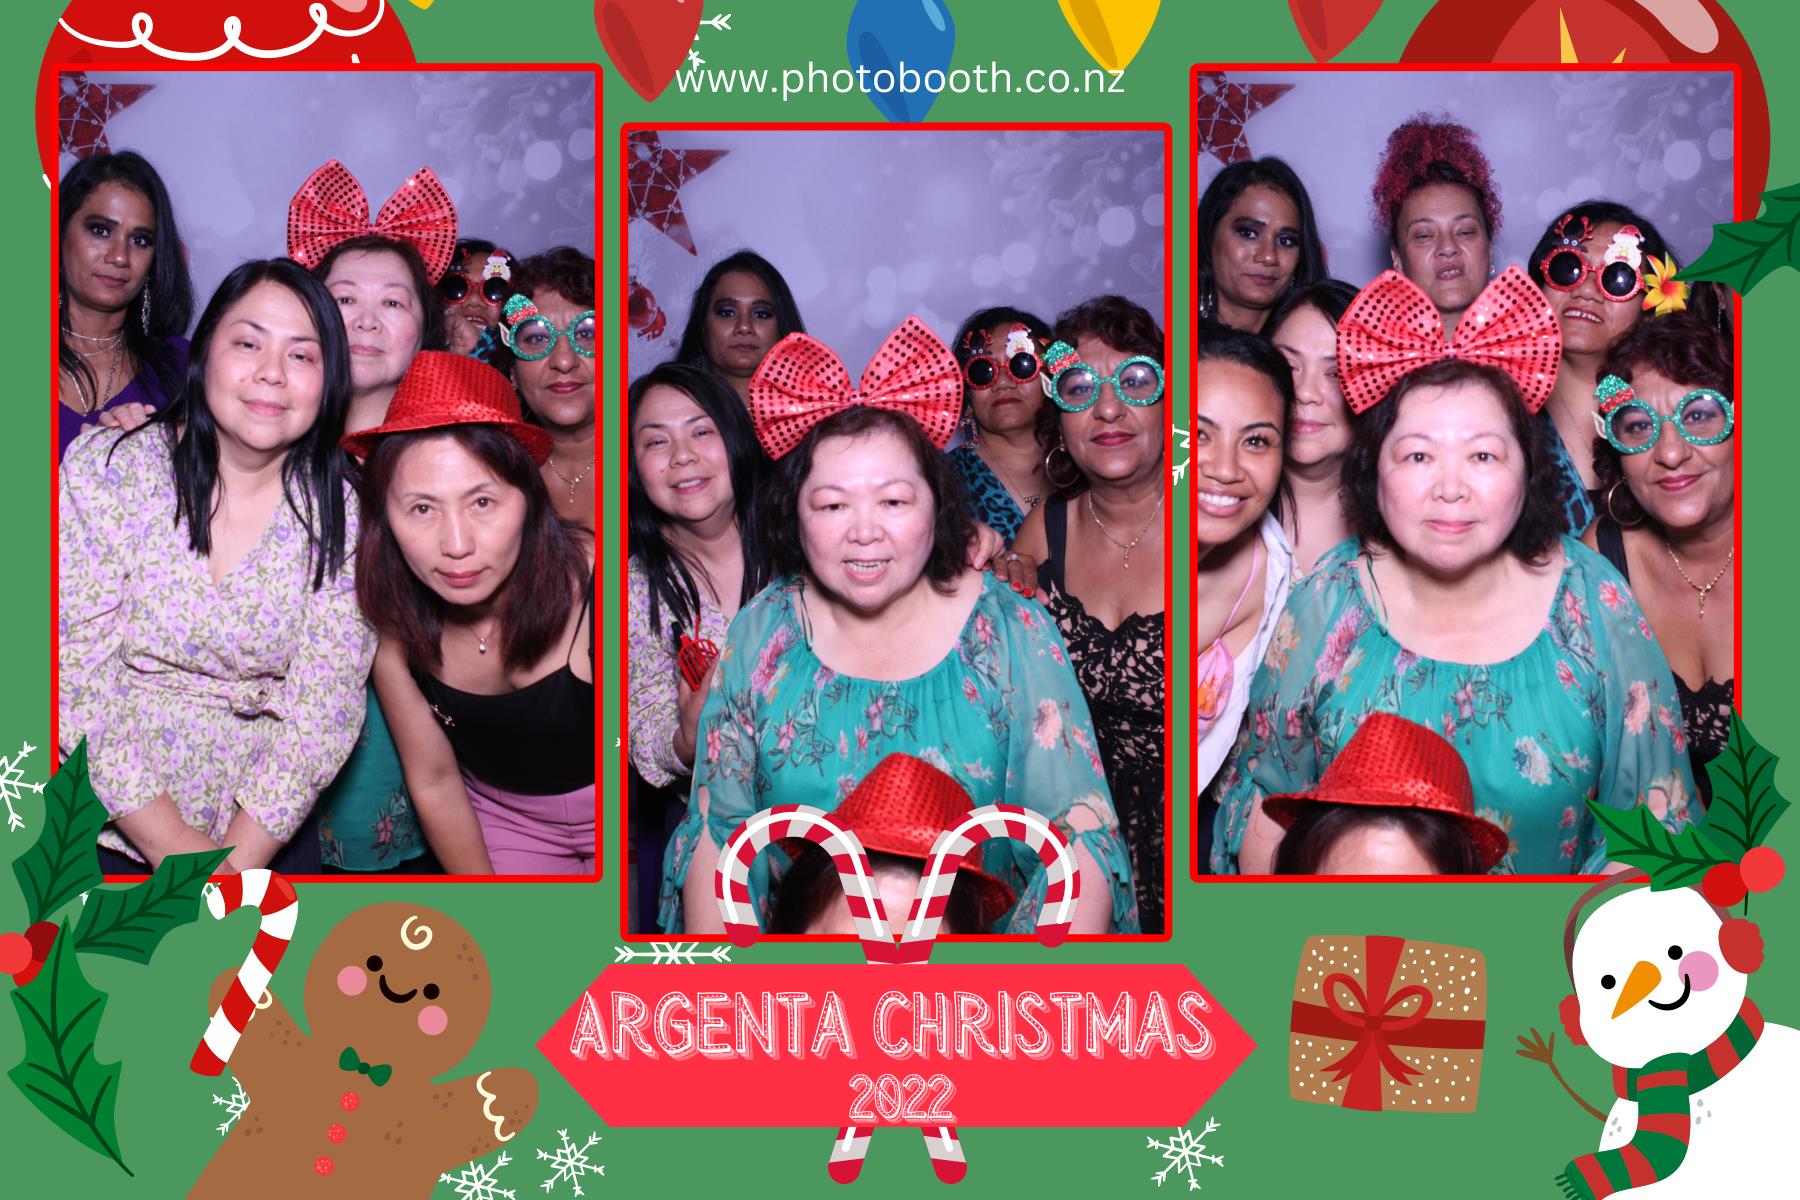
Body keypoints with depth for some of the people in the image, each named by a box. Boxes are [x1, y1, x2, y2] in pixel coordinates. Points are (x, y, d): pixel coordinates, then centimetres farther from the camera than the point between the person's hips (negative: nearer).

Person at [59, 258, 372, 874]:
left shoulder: (343, 515, 0)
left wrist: (237, 863, -12)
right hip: (104, 834, -1)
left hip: (266, 839, 2)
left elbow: (323, 709, -2)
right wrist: (174, 847, -11)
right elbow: (75, 674, -7)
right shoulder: (107, 468, -3)